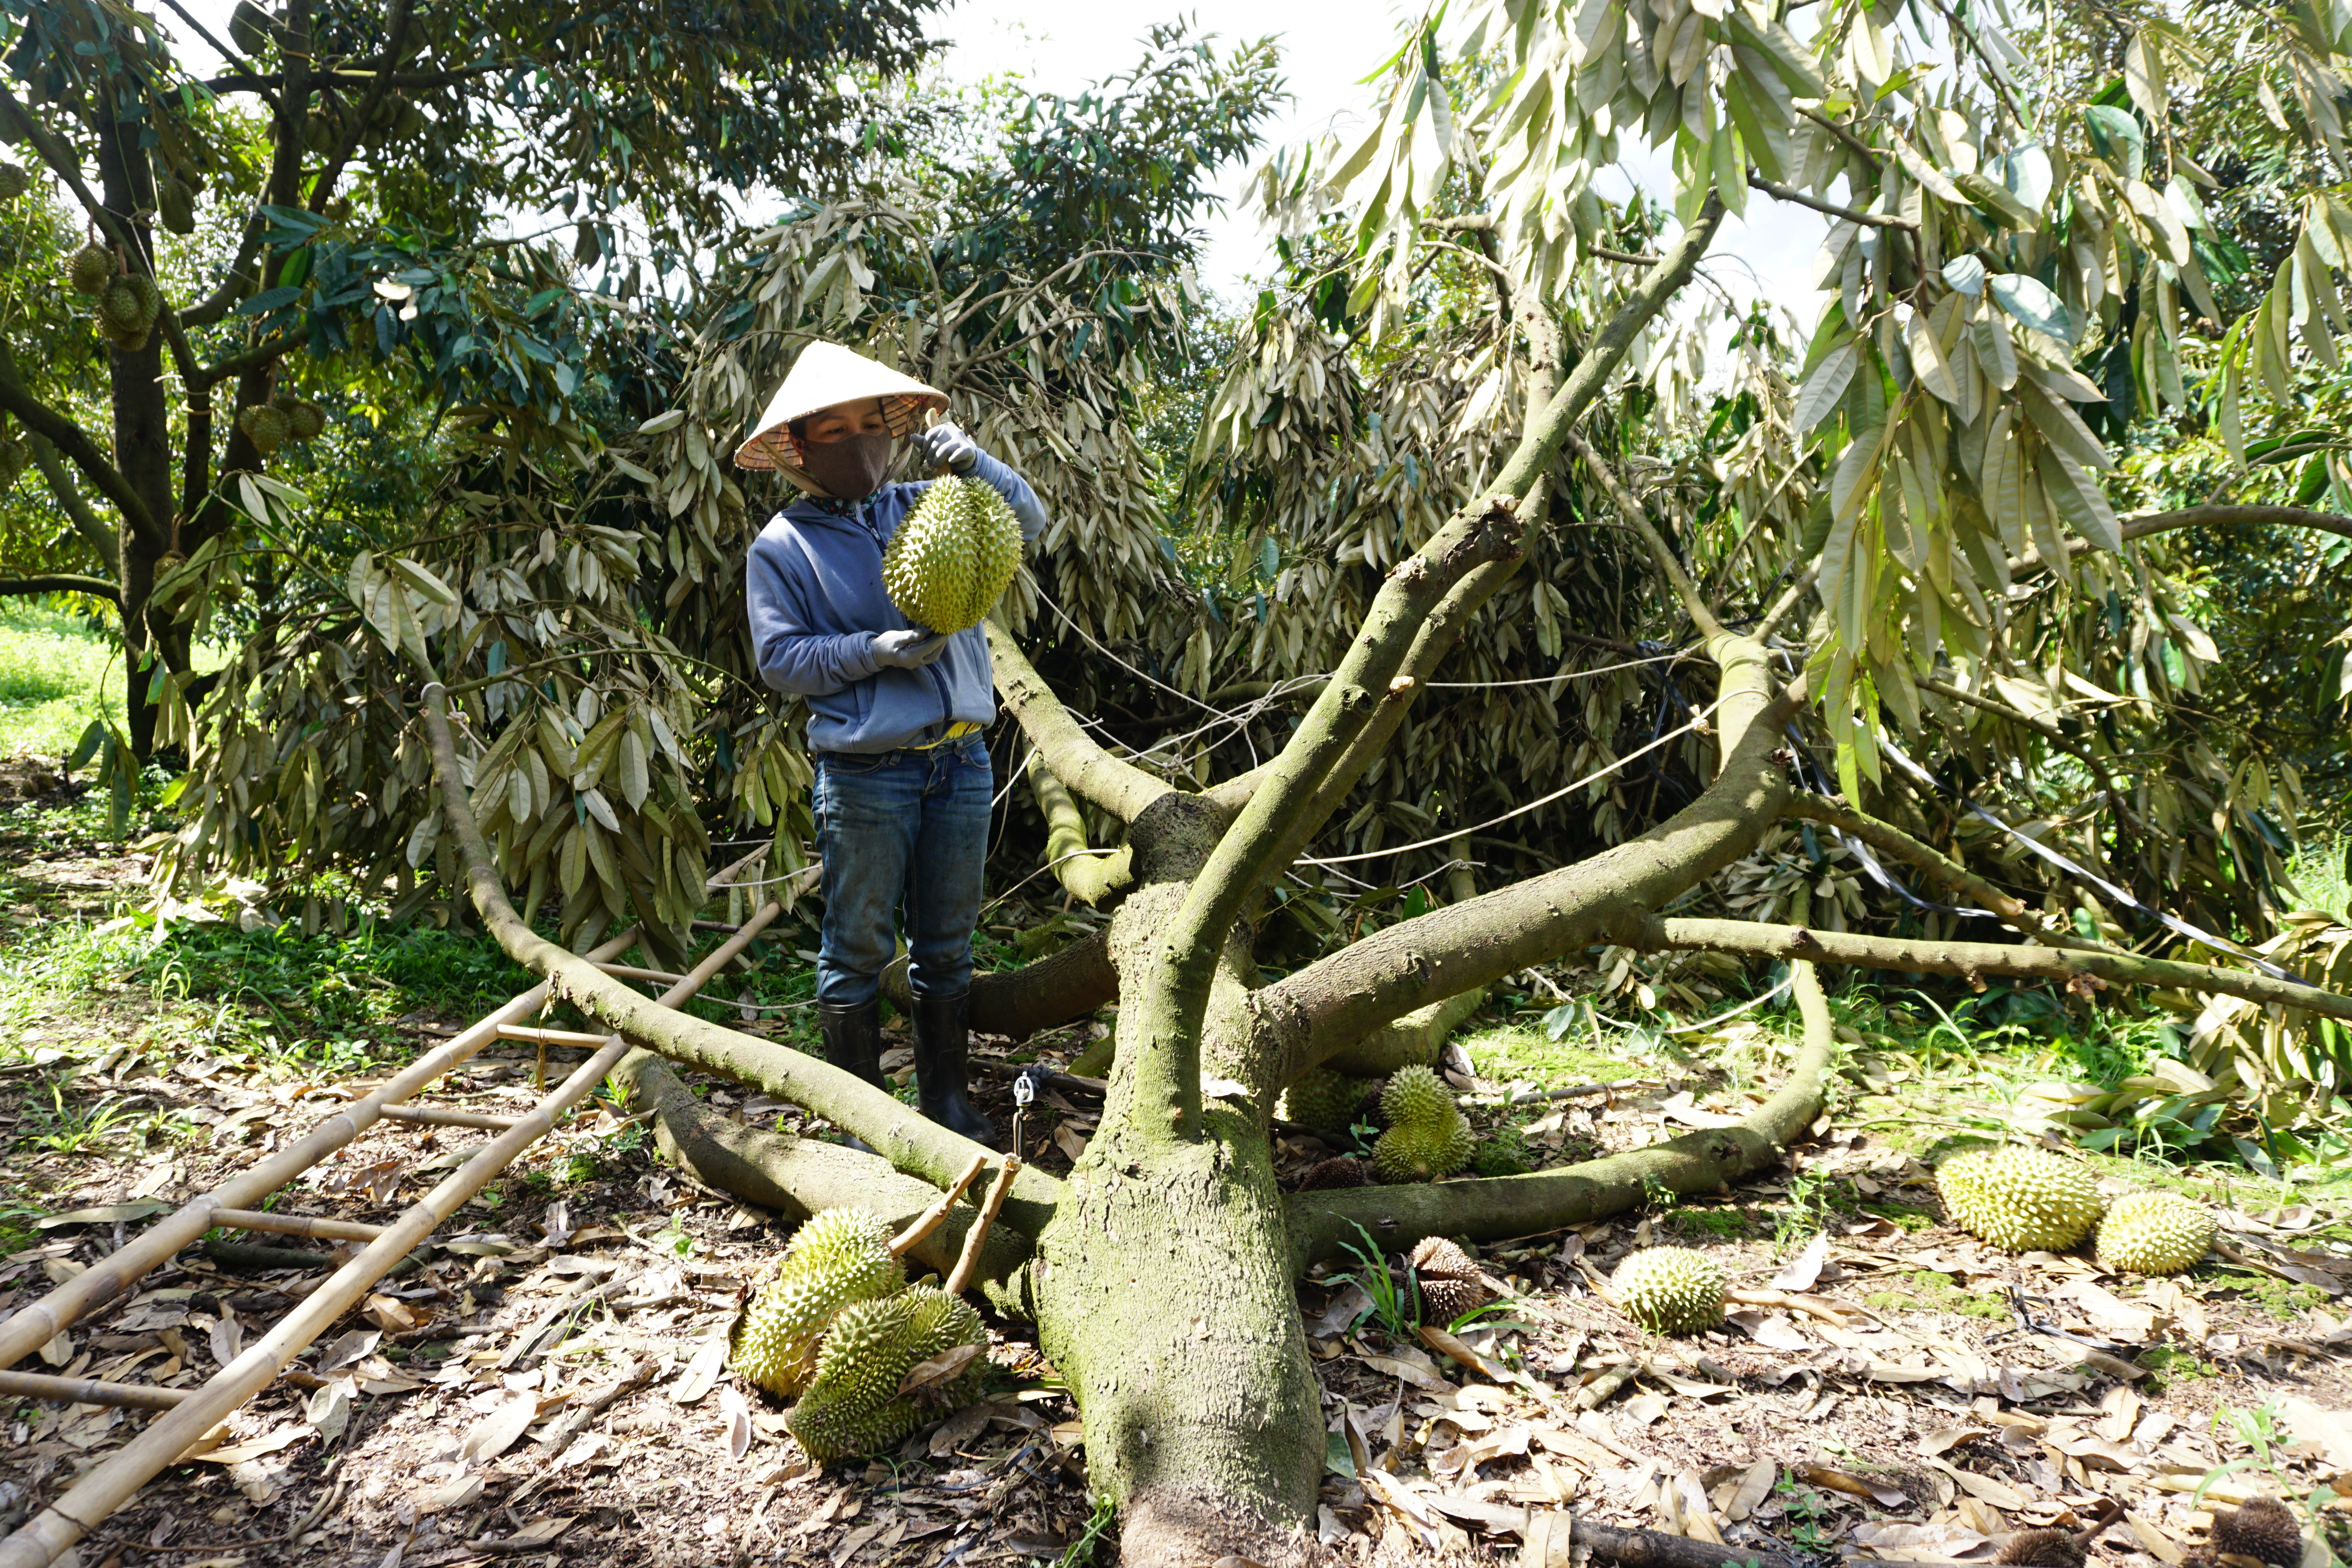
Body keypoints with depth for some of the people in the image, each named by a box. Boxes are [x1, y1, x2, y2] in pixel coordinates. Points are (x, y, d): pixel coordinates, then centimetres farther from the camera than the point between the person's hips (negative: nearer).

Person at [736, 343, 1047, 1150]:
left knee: (947, 945, 12)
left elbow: (1026, 521, 12)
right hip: (865, 773, -4)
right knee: (859, 948, 3)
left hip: (962, 759, 4)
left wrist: (975, 464, -6)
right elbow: (780, 658, -3)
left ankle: (947, 1097, 24)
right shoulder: (782, 547, 2)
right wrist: (872, 651, -15)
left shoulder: (919, 507, 13)